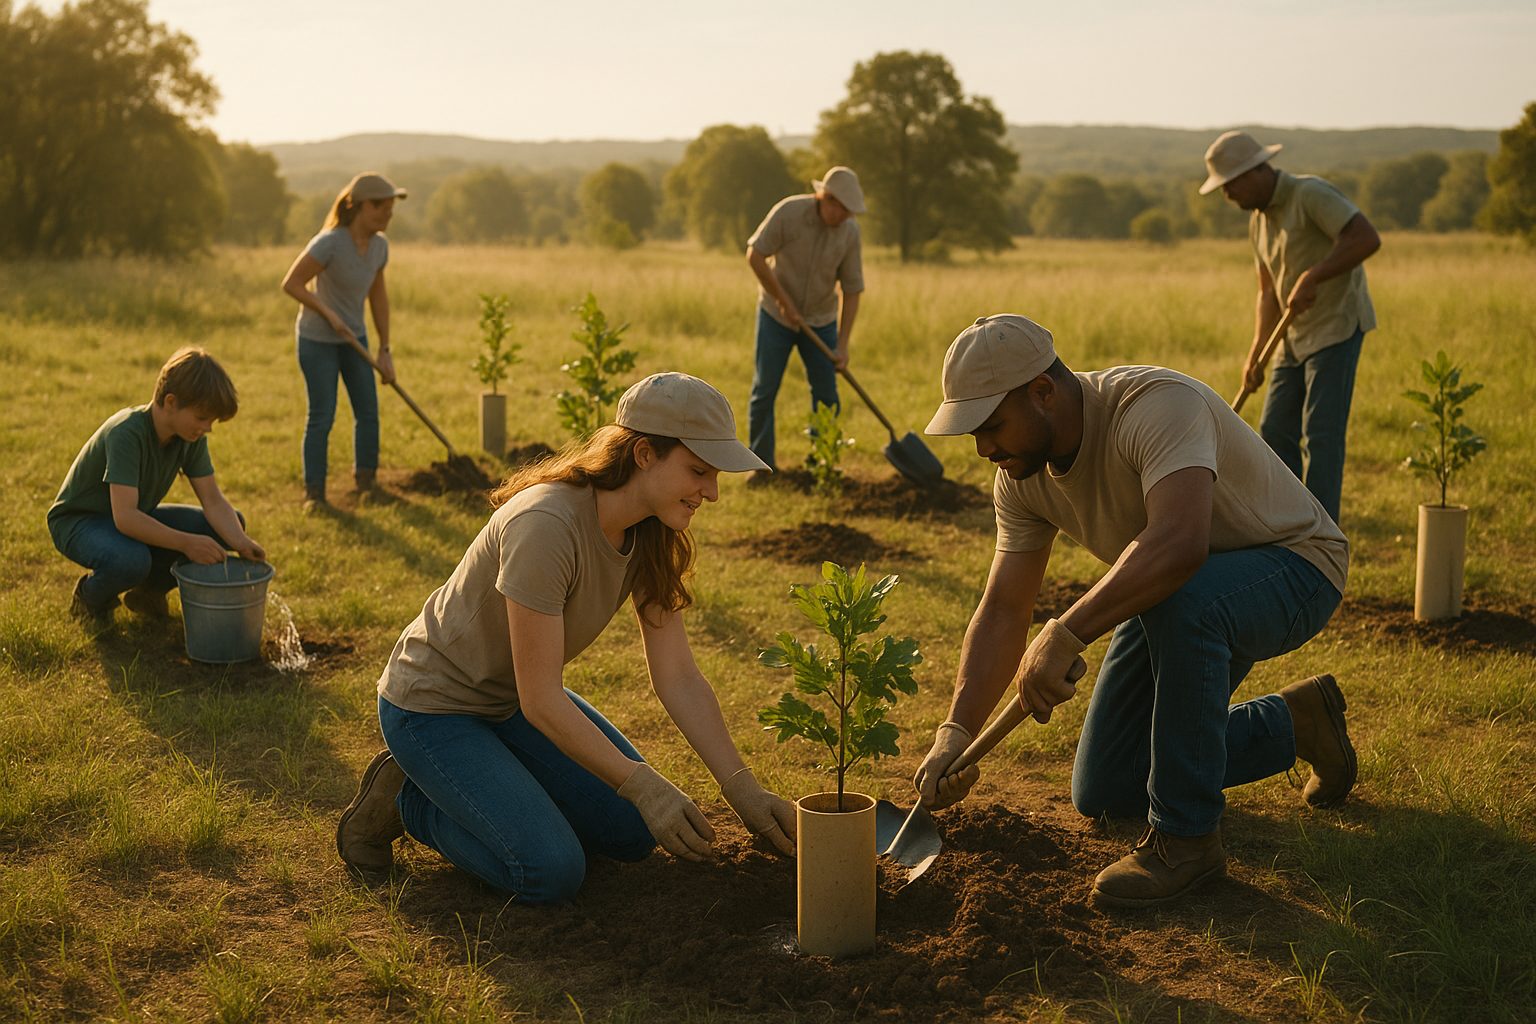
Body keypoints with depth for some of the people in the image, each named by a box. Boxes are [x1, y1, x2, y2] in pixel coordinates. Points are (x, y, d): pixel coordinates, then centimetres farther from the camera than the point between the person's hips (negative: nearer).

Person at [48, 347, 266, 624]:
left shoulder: (191, 436, -11)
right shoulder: (126, 433, -33)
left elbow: (213, 500, -10)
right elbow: (125, 518, -39)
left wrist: (240, 543, -28)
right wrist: (185, 543, -45)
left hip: (135, 519, 7)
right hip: (79, 521, -7)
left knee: (233, 524, -7)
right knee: (130, 561, -41)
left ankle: (149, 588, 8)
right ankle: (90, 595, -4)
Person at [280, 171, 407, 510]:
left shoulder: (379, 245, -5)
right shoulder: (329, 243, -25)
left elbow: (378, 295, 6)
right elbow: (291, 283, -19)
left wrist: (384, 350, 6)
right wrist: (329, 314, -20)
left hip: (354, 338, 6)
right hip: (317, 340, -6)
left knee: (368, 409, 6)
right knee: (321, 416, -7)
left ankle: (365, 478, 26)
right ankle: (314, 491, 6)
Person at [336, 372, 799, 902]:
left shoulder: (649, 536, -8)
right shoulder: (545, 526, -34)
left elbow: (679, 680, -8)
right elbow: (541, 700, -30)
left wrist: (744, 790, -16)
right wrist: (642, 785, -30)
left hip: (510, 703, 8)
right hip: (433, 707, -8)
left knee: (634, 833, 1)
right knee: (552, 872, -19)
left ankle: (493, 784, 16)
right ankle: (404, 796, 2)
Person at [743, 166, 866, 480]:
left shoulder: (850, 232, -12)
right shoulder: (789, 212, -20)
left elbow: (851, 290, -9)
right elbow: (755, 255, -16)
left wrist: (842, 345, -13)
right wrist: (784, 302, -16)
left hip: (821, 320, 2)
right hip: (776, 314, -2)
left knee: (826, 394, -1)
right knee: (764, 389, -3)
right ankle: (761, 462, 8)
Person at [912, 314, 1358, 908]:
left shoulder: (1158, 405, -35)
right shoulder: (1022, 475, -10)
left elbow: (1178, 545, -51)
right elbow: (1003, 610, -9)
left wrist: (1065, 635, -50)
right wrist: (958, 729, -20)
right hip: (1176, 607, 8)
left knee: (1180, 600, -42)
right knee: (1102, 796, 6)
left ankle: (1187, 835, -24)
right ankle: (1293, 724, 24)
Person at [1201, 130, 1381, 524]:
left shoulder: (1311, 194, -15)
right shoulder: (1259, 221, 12)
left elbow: (1367, 237, -28)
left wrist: (1312, 277, -31)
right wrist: (1256, 354, 3)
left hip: (1337, 328, -9)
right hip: (1298, 337, 9)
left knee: (1321, 434, -13)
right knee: (1275, 433, 7)